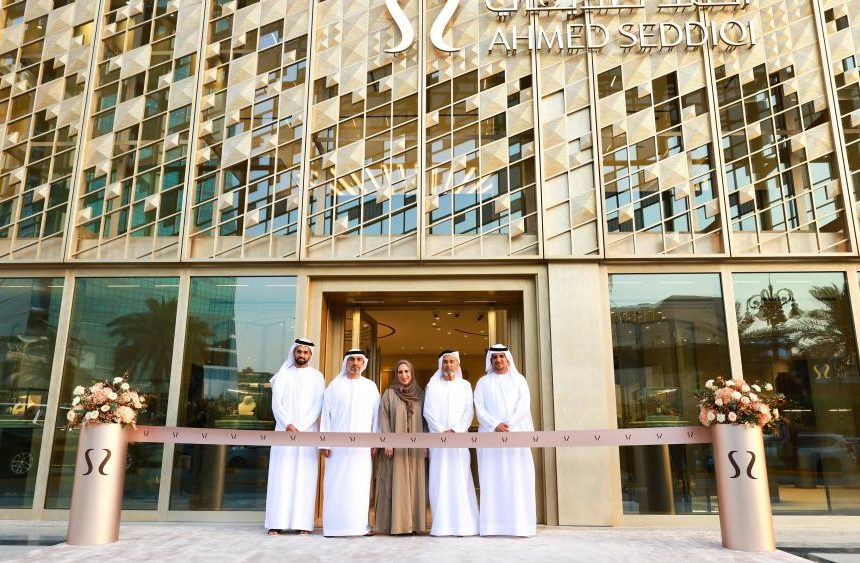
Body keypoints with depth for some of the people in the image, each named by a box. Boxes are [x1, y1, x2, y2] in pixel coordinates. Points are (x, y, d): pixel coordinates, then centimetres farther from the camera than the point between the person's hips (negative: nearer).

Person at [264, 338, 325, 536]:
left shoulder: (317, 377, 9)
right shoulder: (283, 375, 10)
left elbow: (317, 406, 0)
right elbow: (276, 403, 1)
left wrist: (300, 428, -11)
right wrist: (288, 425, -12)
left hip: (307, 432, 0)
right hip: (284, 430, 0)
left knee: (304, 476, -3)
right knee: (281, 476, -3)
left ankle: (302, 522, -3)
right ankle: (277, 523, -2)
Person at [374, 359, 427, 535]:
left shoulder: (419, 394, 11)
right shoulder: (389, 393, 3)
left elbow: (423, 420, 11)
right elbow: (383, 418, -2)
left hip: (415, 447, 3)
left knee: (414, 484, 3)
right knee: (396, 484, -3)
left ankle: (412, 522, 8)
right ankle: (395, 523, 1)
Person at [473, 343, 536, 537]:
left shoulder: (519, 379, 13)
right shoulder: (483, 382, 14)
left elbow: (524, 405, 0)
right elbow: (479, 407, 2)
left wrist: (509, 424, -13)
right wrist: (495, 425, -13)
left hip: (516, 433, 0)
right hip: (490, 435, 0)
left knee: (517, 477, -5)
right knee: (492, 477, -4)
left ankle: (519, 522, -4)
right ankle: (493, 523, -5)